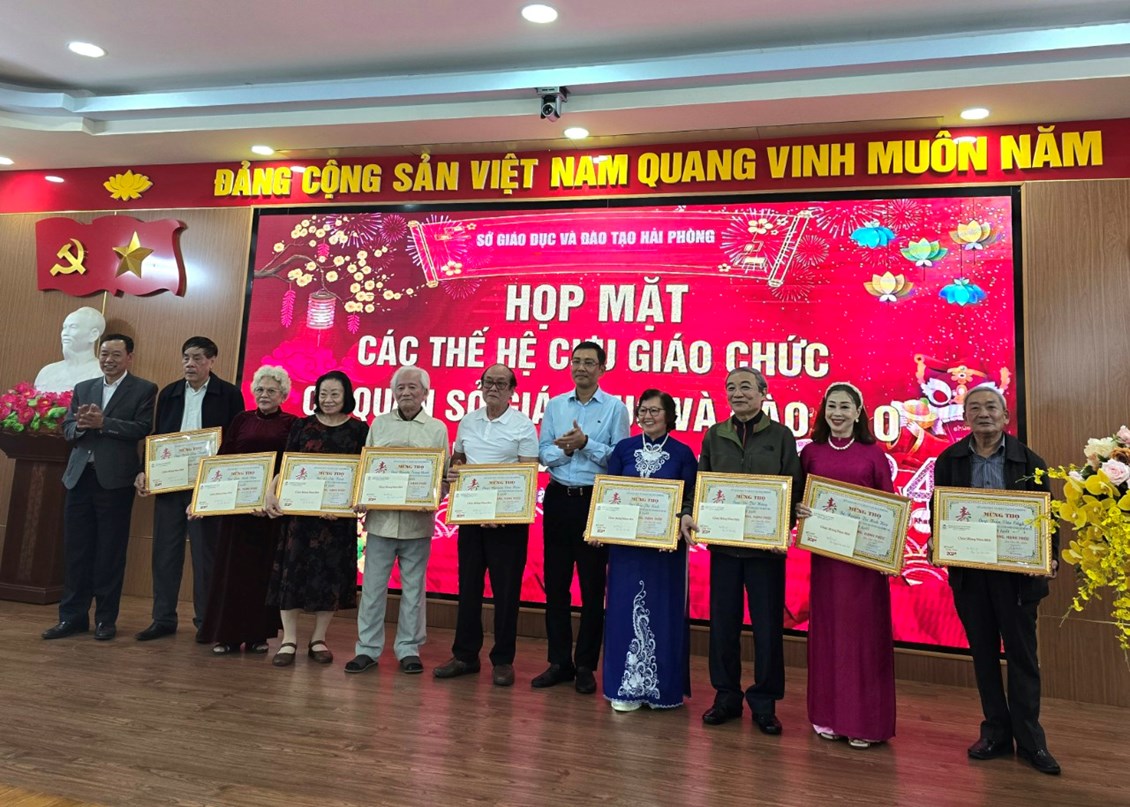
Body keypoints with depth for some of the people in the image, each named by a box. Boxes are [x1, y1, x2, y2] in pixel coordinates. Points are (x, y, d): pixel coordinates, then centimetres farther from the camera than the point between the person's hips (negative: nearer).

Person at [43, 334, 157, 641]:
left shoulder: (144, 390, 0)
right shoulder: (82, 388, 15)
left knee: (110, 552, 3)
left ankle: (106, 618, 13)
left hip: (115, 480, -5)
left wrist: (102, 423, -19)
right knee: (75, 549, 8)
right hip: (80, 477, 5)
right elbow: (68, 429, 9)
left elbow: (142, 428, -12)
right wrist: (82, 424, -12)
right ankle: (73, 616, 18)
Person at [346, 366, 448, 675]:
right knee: (373, 586, 6)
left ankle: (408, 649, 18)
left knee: (413, 588, 7)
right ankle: (367, 648, 18)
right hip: (380, 518, 1)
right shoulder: (379, 424, 10)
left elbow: (445, 473, 3)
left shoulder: (437, 428, 5)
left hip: (417, 521, -1)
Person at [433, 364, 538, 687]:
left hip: (508, 517, -5)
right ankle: (465, 655, 23)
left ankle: (503, 660, 15)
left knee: (505, 590, 3)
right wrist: (453, 471, -4)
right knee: (468, 586, 12)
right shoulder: (467, 421, 10)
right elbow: (456, 460, 21)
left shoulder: (523, 426, -5)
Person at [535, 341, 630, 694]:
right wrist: (565, 448, -16)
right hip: (558, 498, 4)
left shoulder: (615, 407, -1)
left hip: (595, 501, -3)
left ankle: (586, 666, 16)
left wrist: (586, 443, -17)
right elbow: (544, 453, 3)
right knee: (555, 582, 8)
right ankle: (559, 662, 21)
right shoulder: (555, 405, 9)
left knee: (592, 585, 4)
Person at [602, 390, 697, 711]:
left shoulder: (682, 453, 1)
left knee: (663, 612, 5)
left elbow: (692, 498, 0)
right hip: (626, 541, 2)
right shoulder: (623, 449, 6)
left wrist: (685, 516, -20)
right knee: (625, 609, 5)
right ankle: (626, 686, 17)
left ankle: (662, 686, 20)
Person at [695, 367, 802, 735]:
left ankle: (764, 703, 19)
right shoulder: (715, 435, 8)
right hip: (723, 542, 2)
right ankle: (726, 697, 24)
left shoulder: (780, 436, 1)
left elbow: (794, 489, -2)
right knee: (723, 621, 8)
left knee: (767, 625, 4)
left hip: (765, 545, -2)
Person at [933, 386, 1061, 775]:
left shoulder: (1029, 461, -3)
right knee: (983, 654, 13)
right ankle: (996, 733, 27)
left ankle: (1030, 740, 21)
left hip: (1017, 572, -2)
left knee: (1022, 655, 7)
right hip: (968, 572, 2)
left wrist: (1049, 559, -15)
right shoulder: (948, 461, 1)